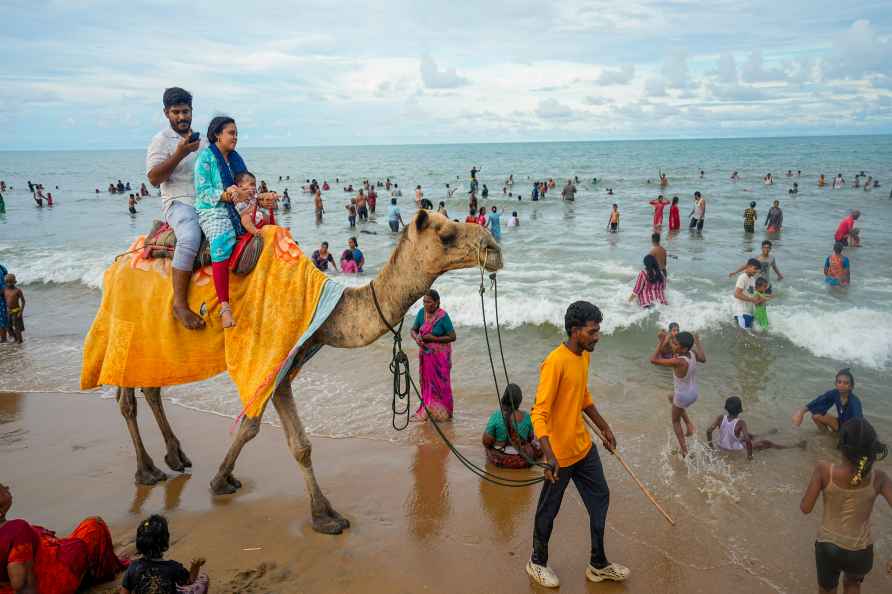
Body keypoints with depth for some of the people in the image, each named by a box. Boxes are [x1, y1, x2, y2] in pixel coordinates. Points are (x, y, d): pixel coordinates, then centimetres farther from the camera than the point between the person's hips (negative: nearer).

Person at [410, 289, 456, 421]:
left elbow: (452, 337, -15)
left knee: (440, 383, 3)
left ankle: (443, 413, 18)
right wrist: (416, 338, -16)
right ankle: (427, 410, 25)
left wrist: (434, 338, -21)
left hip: (440, 355, -5)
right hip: (425, 354, 5)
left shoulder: (443, 316, -18)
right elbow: (413, 330, 6)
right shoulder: (421, 312, -3)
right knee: (426, 381, 11)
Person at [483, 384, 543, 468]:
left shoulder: (496, 416, -21)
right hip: (522, 462, 0)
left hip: (498, 459, 0)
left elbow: (486, 442, -15)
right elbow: (530, 438, 0)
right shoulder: (526, 416, -15)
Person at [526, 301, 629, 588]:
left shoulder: (584, 356, 2)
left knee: (600, 500, 16)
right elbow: (539, 413, -28)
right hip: (561, 453, -8)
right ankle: (537, 562, 32)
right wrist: (549, 456, -36)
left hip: (584, 446, 9)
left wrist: (603, 426, 23)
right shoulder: (555, 362, -26)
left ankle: (598, 564, 33)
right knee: (549, 510, 10)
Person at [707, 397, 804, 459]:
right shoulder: (740, 423, -27)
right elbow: (747, 440, -33)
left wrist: (710, 445, -5)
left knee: (748, 435, 29)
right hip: (736, 450, -4)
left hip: (721, 447, 4)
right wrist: (749, 455, -18)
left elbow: (709, 431, -20)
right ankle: (795, 446, 22)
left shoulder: (720, 418, -17)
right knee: (766, 443, 10)